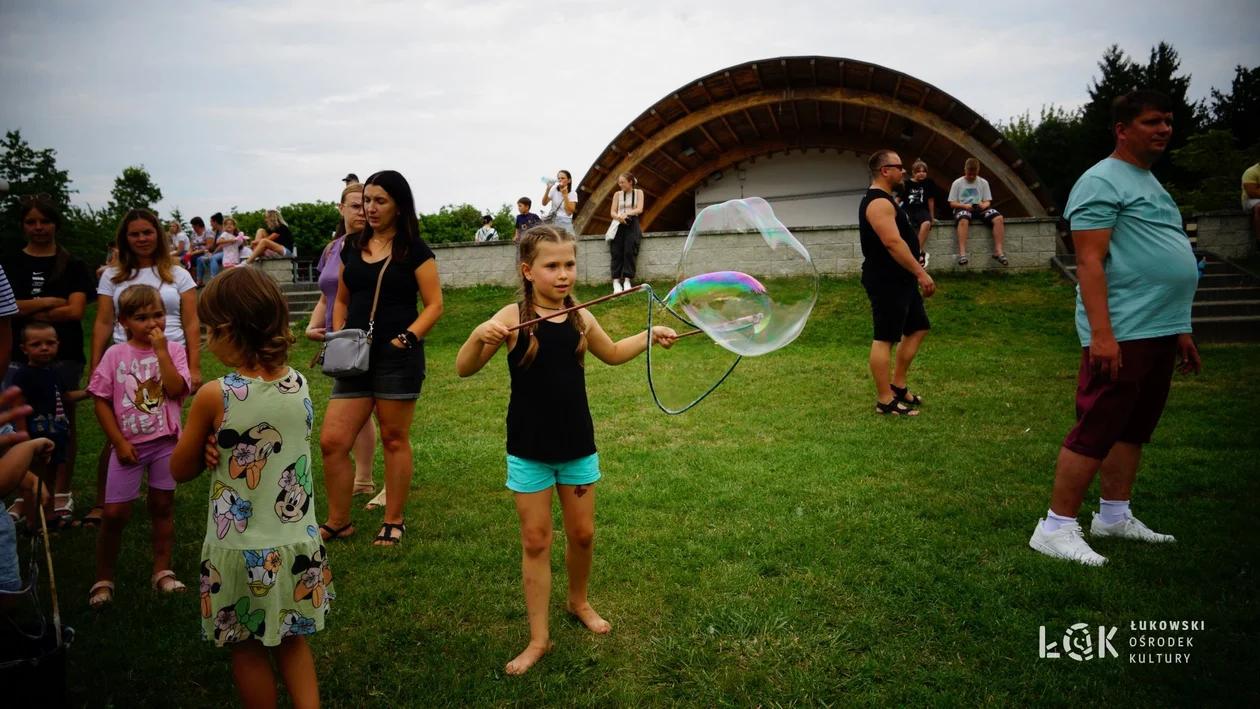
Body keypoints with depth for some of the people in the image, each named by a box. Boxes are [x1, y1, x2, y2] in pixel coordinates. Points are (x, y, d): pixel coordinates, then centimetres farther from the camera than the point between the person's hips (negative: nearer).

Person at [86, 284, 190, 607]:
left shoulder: (173, 350, -2)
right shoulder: (115, 355, -2)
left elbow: (176, 389, -18)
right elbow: (102, 401, -2)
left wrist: (161, 351, -18)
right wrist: (119, 443, -7)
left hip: (165, 442, 1)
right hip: (128, 444, 0)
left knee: (162, 506, 11)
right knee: (115, 513, 0)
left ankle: (162, 571, 24)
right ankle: (103, 579, 16)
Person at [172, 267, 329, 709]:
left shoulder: (215, 397, -19)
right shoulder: (299, 385, -6)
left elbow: (180, 470, -5)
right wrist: (227, 446, -3)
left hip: (240, 552, -4)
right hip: (297, 543, 4)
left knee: (248, 650, 16)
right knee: (291, 641, 21)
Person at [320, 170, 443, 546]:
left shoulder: (415, 250, -3)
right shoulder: (352, 247, 13)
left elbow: (434, 305, -5)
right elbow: (342, 300, 20)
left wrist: (406, 339, -15)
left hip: (398, 357, -5)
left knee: (394, 439, 5)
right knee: (332, 441, 2)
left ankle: (393, 522, 20)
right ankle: (338, 522, 18)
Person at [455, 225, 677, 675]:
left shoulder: (581, 318, 0)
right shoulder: (513, 318, -13)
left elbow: (611, 354, 21)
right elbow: (464, 370, -16)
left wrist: (650, 335, 10)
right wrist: (480, 337, -35)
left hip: (577, 446, 4)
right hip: (529, 451, -3)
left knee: (582, 534, 14)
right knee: (535, 542, 5)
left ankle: (578, 601, 41)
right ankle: (539, 638, 16)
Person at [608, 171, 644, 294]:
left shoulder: (638, 192, 11)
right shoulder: (617, 194, 15)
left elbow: (639, 209, -3)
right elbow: (613, 212, 8)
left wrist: (626, 214, -19)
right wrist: (619, 217, -16)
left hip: (632, 224, -1)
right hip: (619, 224, 1)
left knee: (629, 251, -22)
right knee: (616, 252, -17)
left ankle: (627, 280, -24)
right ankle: (616, 281, -25)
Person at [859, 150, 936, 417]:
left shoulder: (885, 200, 18)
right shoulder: (878, 202, -17)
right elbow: (893, 242, -26)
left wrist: (915, 274, 25)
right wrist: (921, 273, -23)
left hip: (899, 280, 11)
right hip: (886, 283, -11)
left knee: (917, 328, 17)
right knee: (885, 338, -5)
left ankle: (898, 386, 23)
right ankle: (885, 400, 1)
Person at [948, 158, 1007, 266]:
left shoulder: (983, 182, 11)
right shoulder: (957, 183, 4)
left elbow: (988, 201, 10)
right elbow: (952, 203, 2)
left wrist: (984, 205, -16)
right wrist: (965, 206, -17)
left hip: (979, 208, 3)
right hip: (963, 208, -3)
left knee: (999, 219, -26)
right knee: (963, 221, -42)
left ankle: (998, 251, -24)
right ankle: (962, 254, -46)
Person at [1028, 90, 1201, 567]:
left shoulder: (1150, 182, 20)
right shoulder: (1103, 182, -10)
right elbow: (1090, 262, -18)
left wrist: (1180, 329, 22)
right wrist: (1101, 333, -25)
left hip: (1159, 331, 10)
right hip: (1122, 334, -10)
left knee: (1134, 429, 14)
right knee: (1095, 432, -8)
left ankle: (1114, 516, 26)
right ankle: (1055, 528, -1)